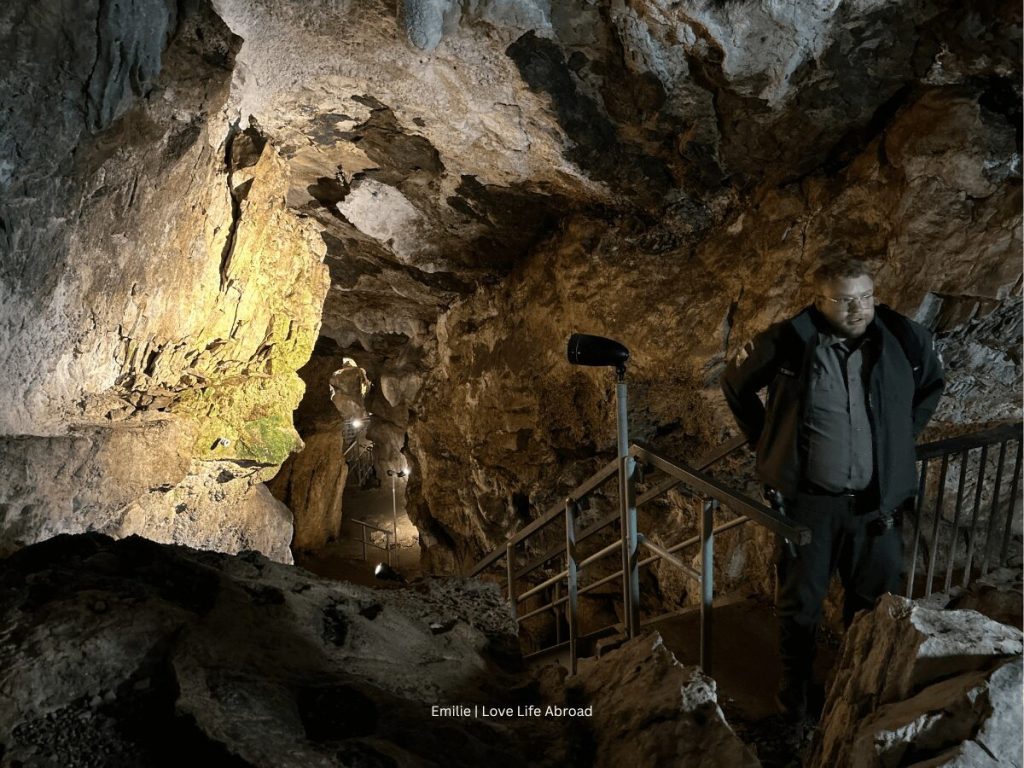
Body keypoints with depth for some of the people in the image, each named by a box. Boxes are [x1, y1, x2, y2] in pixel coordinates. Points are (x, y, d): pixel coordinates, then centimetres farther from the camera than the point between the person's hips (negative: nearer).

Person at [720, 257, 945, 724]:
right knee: (800, 601, 12)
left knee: (873, 598, 18)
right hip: (807, 499, -2)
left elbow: (932, 384, 16)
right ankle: (794, 686, 33)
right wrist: (767, 444, 5)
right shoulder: (788, 342, -14)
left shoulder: (904, 339, -7)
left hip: (876, 501, 2)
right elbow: (735, 385, 4)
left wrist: (898, 442, 12)